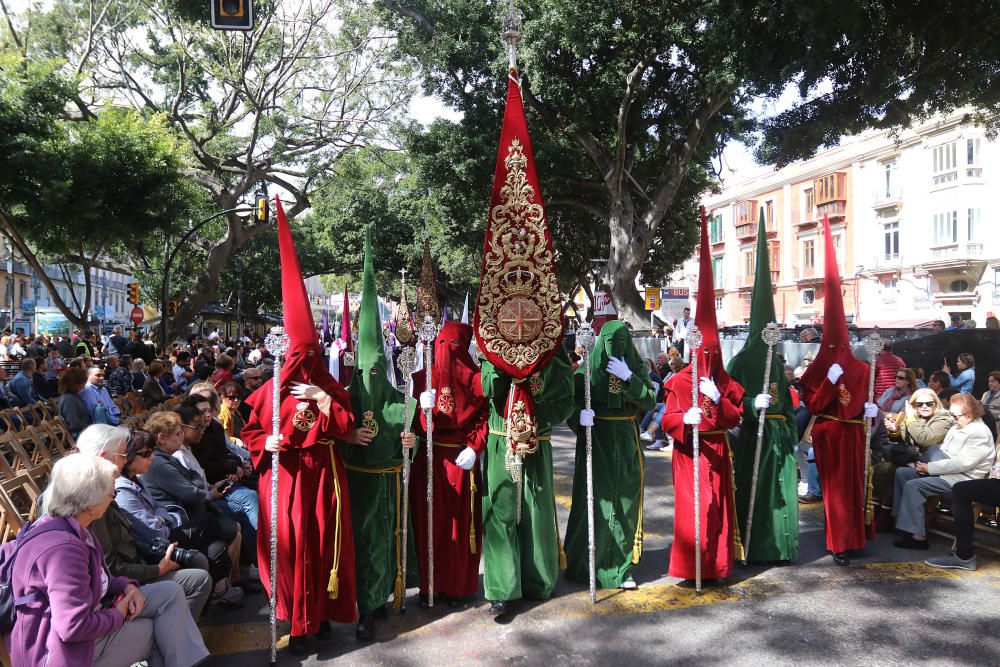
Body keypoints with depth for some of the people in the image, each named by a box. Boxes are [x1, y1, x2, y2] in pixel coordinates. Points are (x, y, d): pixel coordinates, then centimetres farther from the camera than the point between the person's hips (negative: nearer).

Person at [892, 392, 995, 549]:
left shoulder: (980, 433, -17)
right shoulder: (957, 426, 11)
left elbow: (962, 464, -25)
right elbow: (942, 451, 18)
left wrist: (930, 468, -19)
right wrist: (925, 464, -1)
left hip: (961, 478, -10)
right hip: (945, 470, 10)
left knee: (913, 486, -24)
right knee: (901, 472, 2)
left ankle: (918, 536, -21)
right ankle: (901, 517, 5)